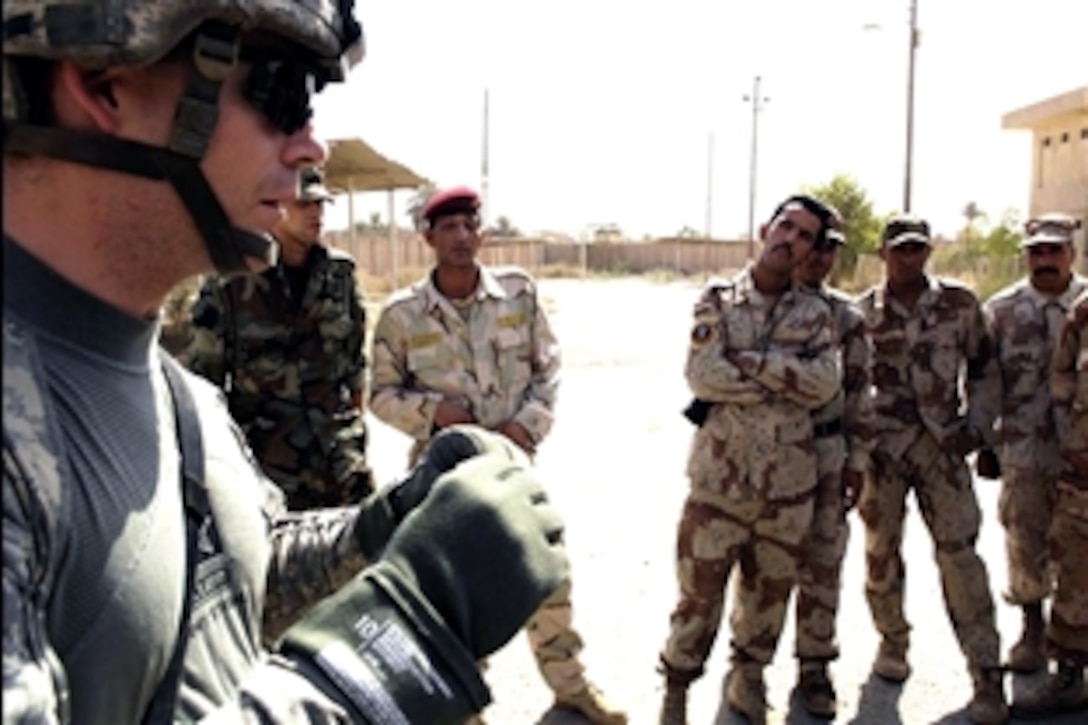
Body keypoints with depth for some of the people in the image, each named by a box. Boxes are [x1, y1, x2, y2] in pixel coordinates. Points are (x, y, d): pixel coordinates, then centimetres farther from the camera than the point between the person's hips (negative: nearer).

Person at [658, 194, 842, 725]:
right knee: (700, 587, 4)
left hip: (789, 478, 2)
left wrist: (749, 361, -16)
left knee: (772, 586, 15)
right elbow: (702, 376, -13)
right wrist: (787, 382, -10)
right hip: (721, 472, -2)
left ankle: (748, 676, 37)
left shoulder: (815, 314, 5)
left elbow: (825, 384, -11)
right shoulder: (718, 300, 1)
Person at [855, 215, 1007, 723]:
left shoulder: (959, 304, 3)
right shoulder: (861, 313, 2)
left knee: (959, 552, -5)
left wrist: (977, 426, -2)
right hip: (880, 446, 1)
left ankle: (987, 676, 3)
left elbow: (984, 371, 10)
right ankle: (893, 642, 31)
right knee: (881, 549, 8)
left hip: (942, 445, -1)